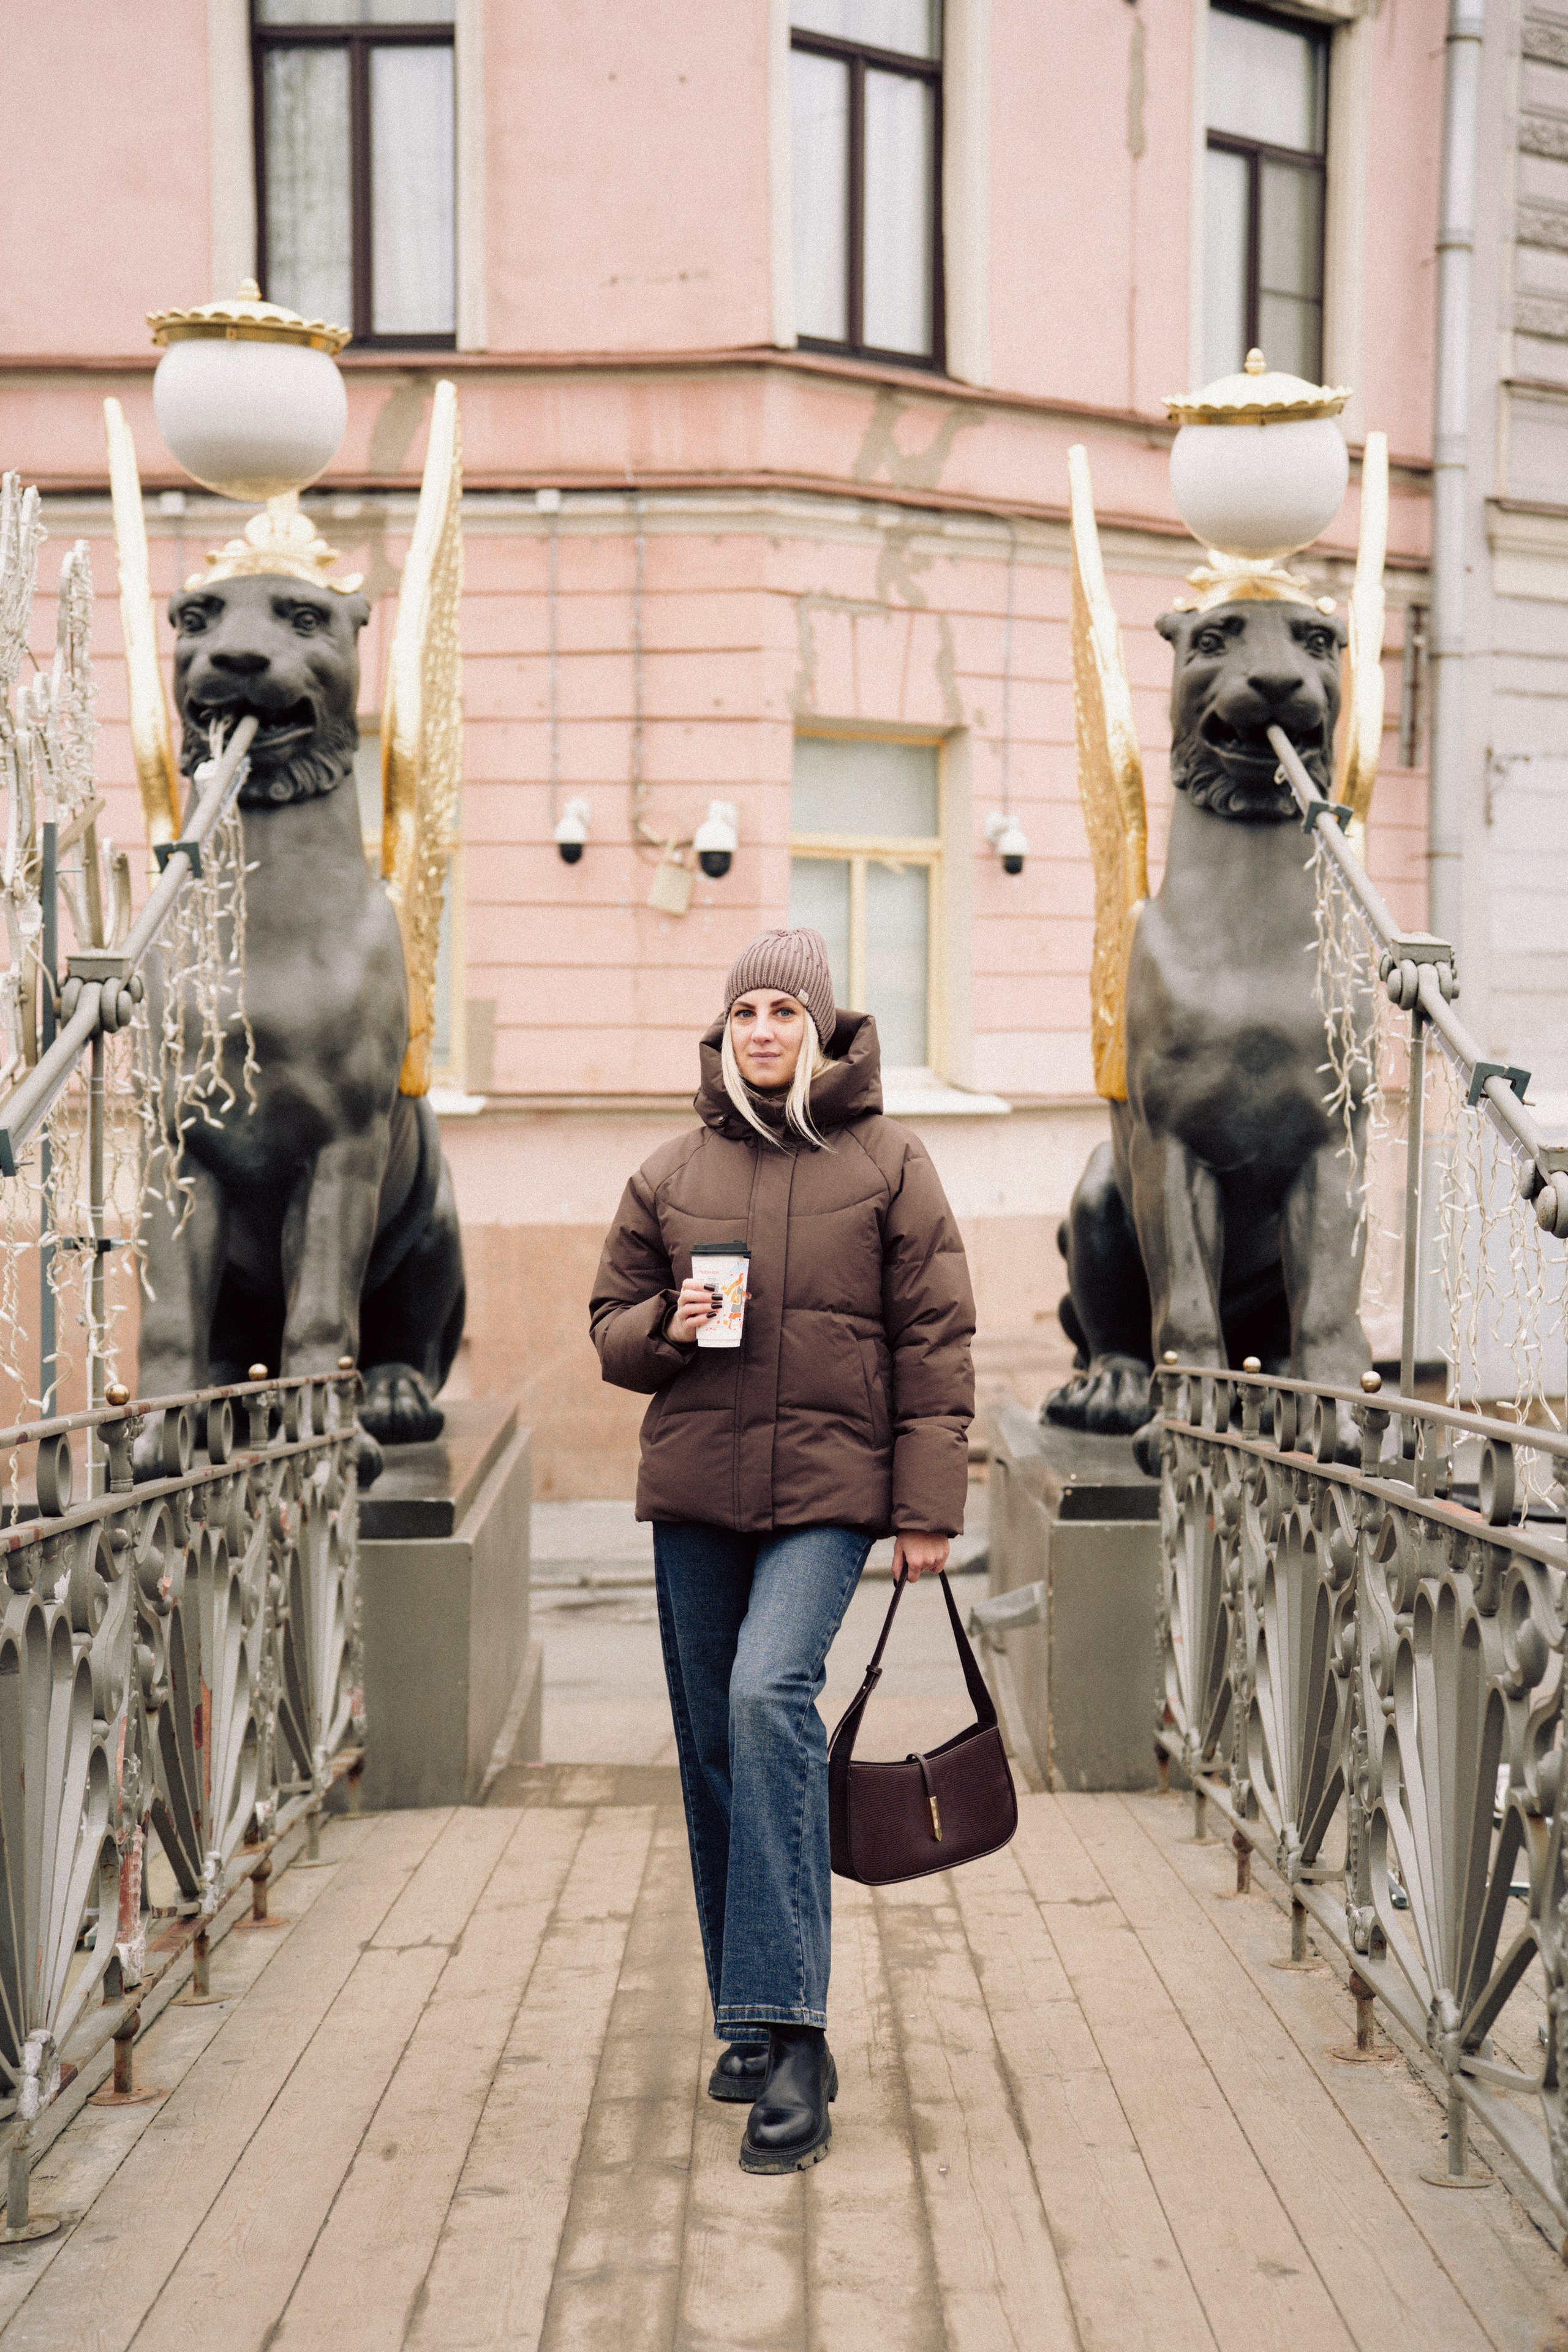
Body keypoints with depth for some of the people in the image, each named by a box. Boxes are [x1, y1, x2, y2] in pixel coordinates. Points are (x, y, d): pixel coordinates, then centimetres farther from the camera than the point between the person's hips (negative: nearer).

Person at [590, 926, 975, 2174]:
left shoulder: (889, 1161, 1)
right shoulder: (673, 1172, 10)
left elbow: (934, 1340, 0)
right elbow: (611, 1323, 16)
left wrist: (929, 1506, -5)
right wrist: (666, 1326, -8)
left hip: (830, 1486, -4)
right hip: (694, 1489, 4)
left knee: (771, 1694, -25)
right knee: (712, 1750, 8)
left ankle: (792, 2037, -20)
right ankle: (753, 2023, 24)